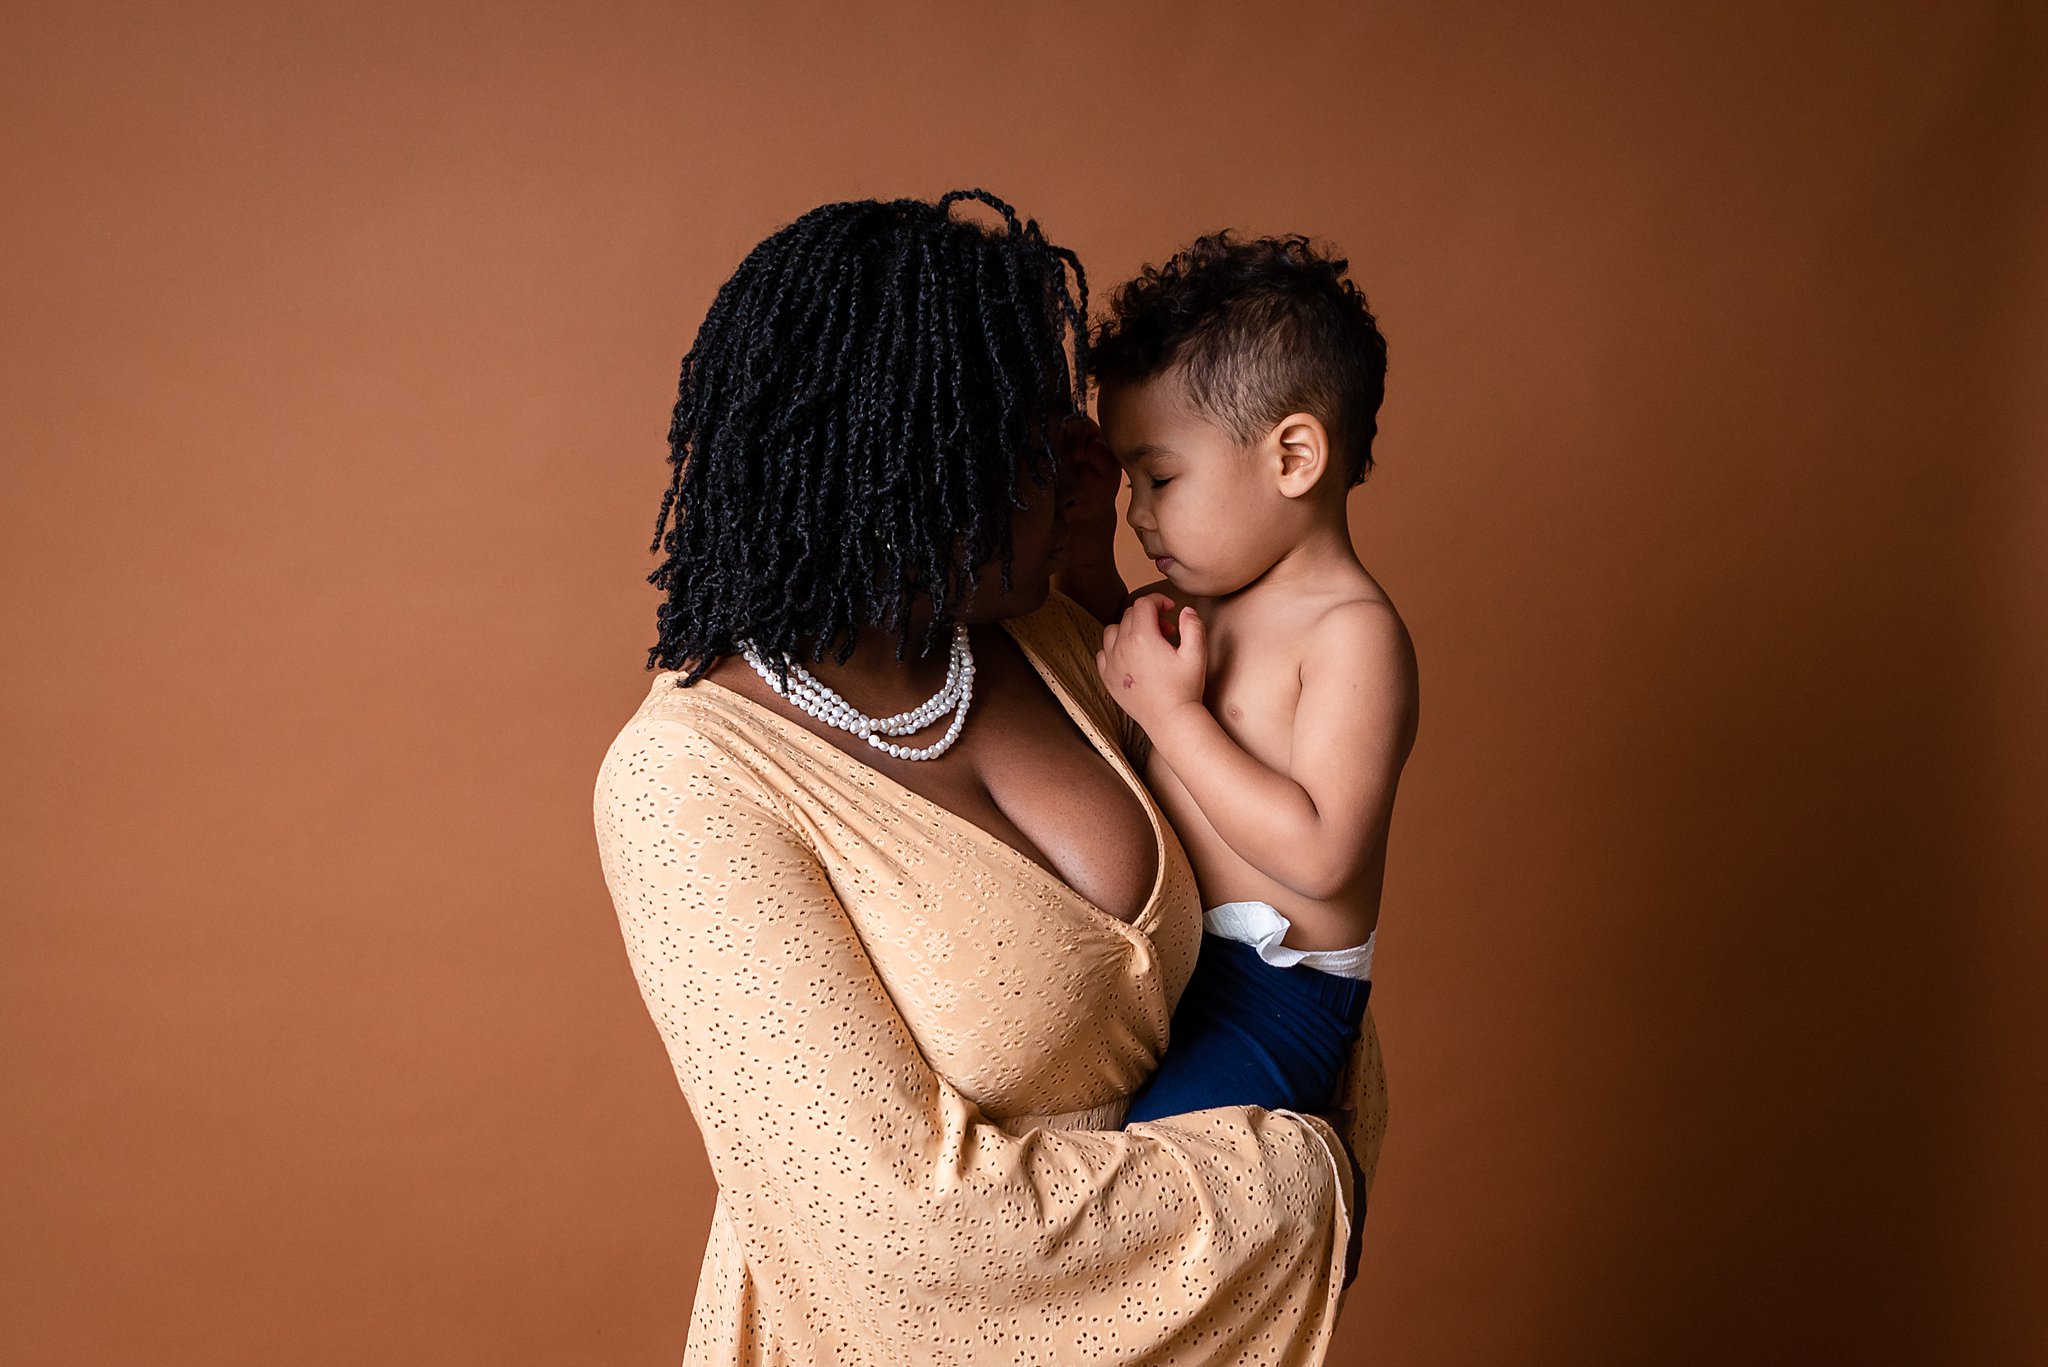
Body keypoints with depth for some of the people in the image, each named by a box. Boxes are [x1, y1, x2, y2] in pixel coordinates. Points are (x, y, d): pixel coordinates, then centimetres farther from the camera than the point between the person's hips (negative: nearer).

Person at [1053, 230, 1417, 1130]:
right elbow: (1116, 696, 29)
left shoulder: (1354, 633, -16)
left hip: (1272, 994, -9)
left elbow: (1320, 855, -26)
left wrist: (1172, 711, -21)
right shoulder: (1203, 601, 9)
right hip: (1159, 962, 9)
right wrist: (1086, 551, 13)